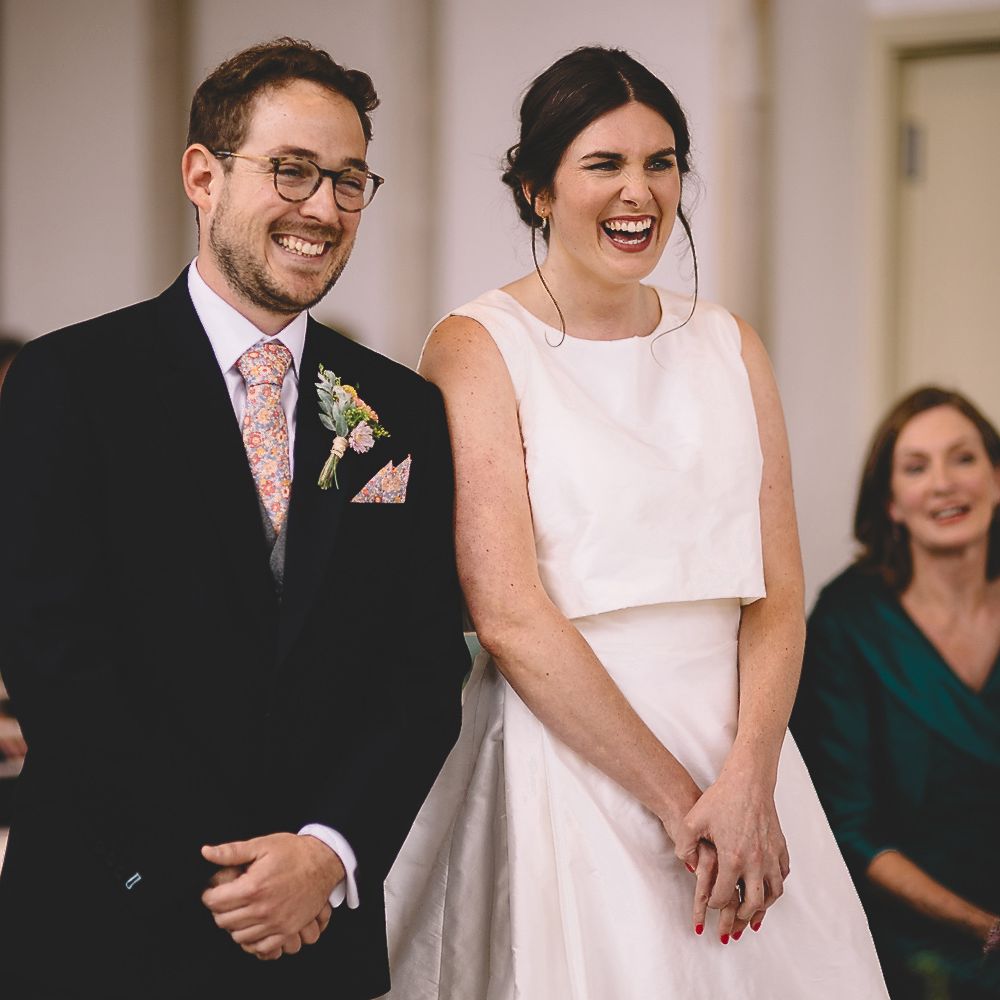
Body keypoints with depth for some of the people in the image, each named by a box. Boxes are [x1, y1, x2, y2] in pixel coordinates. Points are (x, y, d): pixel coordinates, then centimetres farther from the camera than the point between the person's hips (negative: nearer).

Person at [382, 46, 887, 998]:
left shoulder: (729, 347, 9)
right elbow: (509, 615, -13)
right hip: (559, 768, -4)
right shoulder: (474, 348, -5)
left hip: (738, 751, 4)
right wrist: (676, 799, -16)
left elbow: (776, 596, 2)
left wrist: (746, 783, -14)